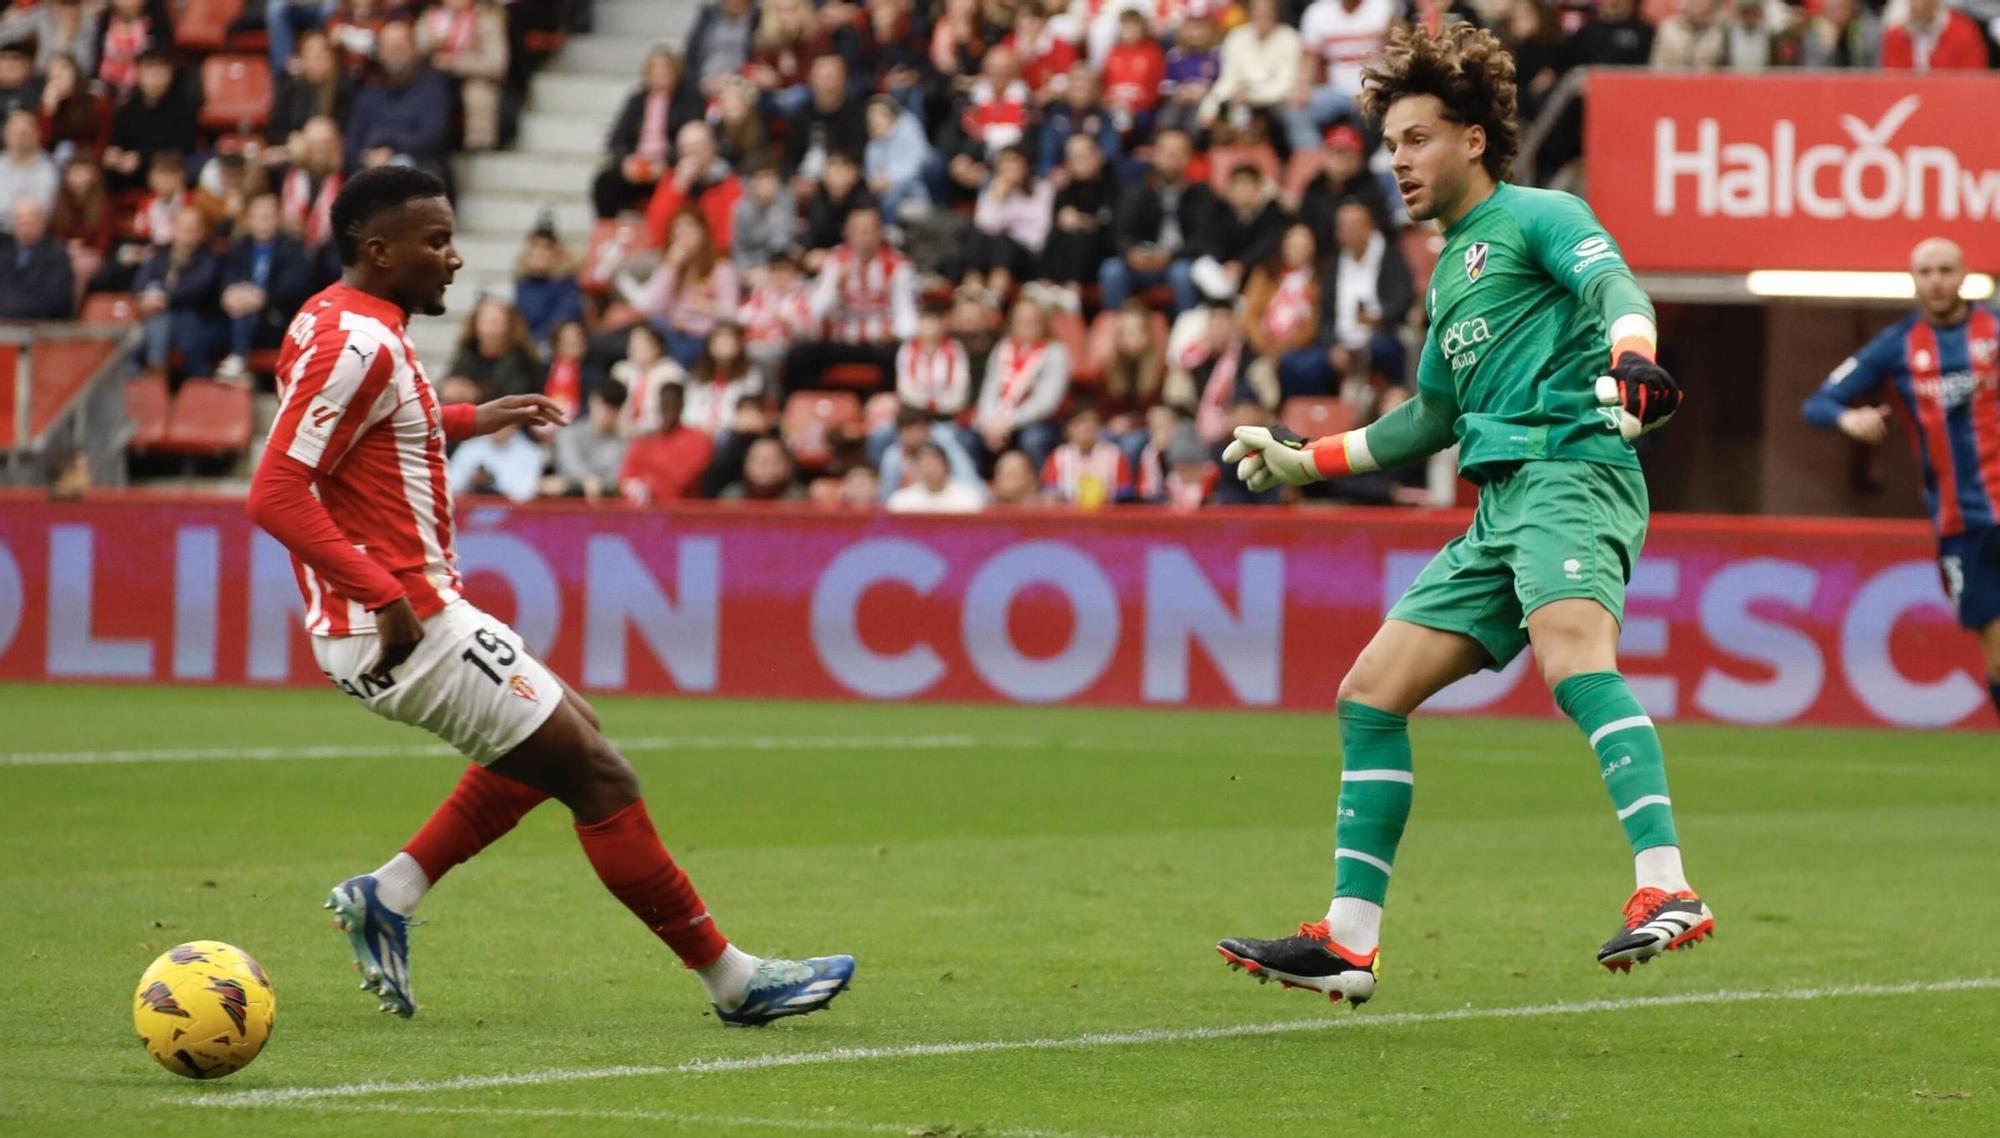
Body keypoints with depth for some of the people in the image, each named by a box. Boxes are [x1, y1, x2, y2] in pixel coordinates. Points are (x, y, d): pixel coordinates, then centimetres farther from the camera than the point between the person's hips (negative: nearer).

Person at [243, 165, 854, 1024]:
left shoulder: (338, 321, 12)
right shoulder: (358, 343, -19)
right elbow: (276, 494, -26)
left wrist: (469, 421, 26)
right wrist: (387, 595, -27)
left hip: (398, 618, 11)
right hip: (406, 626, -11)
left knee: (557, 742, 25)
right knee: (598, 775, -5)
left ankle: (388, 897, 17)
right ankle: (731, 980, 2)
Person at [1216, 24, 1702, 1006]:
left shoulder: (1535, 217, 2)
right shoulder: (1450, 267, 27)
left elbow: (1612, 283, -19)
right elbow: (1435, 416, 39)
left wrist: (1630, 354, -41)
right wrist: (1306, 459, 42)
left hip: (1572, 469, -9)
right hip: (1500, 503, 9)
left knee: (1572, 657, -34)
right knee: (1371, 693, 7)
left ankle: (1666, 893, -50)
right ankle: (1348, 943, 12)